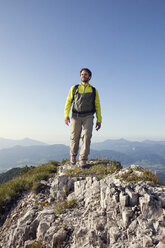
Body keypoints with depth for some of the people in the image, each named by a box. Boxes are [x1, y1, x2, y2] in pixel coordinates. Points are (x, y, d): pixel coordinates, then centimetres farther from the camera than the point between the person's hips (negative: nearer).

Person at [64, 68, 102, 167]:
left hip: (88, 117, 0)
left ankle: (83, 160, -8)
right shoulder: (74, 88, 14)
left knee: (87, 137, -14)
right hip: (76, 116, 1)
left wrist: (99, 120, 4)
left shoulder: (94, 90, 14)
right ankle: (73, 155, 27)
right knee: (74, 138, 2)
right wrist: (66, 115, -5)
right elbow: (68, 102, 8)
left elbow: (97, 106, 12)